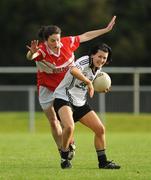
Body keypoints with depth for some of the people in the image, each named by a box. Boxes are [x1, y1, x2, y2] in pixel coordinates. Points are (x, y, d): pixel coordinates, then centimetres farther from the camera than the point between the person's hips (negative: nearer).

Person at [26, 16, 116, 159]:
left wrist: (106, 29, 3)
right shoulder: (42, 50, -28)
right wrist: (32, 53, -74)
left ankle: (70, 146, 16)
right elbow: (30, 57, -50)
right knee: (53, 122, 5)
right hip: (47, 89, -1)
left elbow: (86, 36, -2)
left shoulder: (67, 43, -16)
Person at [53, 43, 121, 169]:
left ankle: (103, 162, 16)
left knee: (100, 129, 3)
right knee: (69, 127, -33)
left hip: (80, 102, 9)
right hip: (63, 99, -9)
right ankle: (64, 157, -10)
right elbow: (73, 71, -43)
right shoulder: (85, 61, -19)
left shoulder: (98, 69, 7)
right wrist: (89, 82, -38)